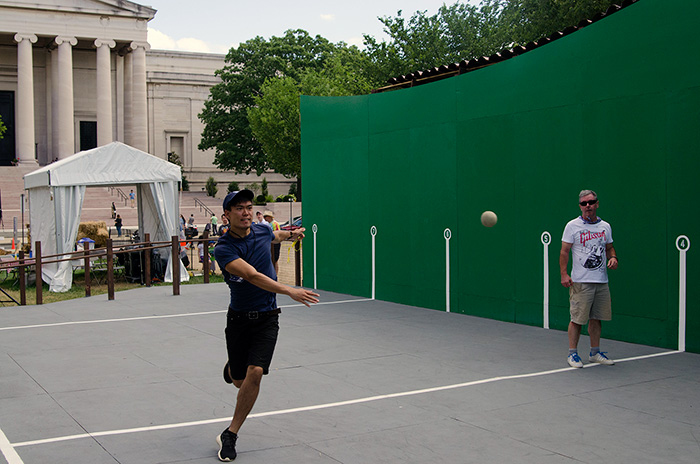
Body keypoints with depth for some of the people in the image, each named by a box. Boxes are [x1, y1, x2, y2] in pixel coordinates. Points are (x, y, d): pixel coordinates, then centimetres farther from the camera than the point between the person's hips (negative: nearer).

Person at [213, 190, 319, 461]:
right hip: (239, 318, -2)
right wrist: (290, 291, -42)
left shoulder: (262, 231, -2)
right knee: (240, 380, 9)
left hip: (267, 317, 2)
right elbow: (252, 275, -34)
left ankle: (230, 435, -1)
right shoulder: (223, 249, -18)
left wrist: (290, 234, 16)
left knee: (255, 373, -16)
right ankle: (232, 367, 49)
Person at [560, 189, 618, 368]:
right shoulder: (573, 226, -3)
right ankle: (572, 353, 7)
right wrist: (564, 274, -13)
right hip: (580, 282, -5)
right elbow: (564, 251, -3)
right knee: (577, 319, -4)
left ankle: (595, 353, 21)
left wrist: (613, 257, 0)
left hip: (601, 282, 5)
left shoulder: (605, 226, 11)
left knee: (596, 318, 10)